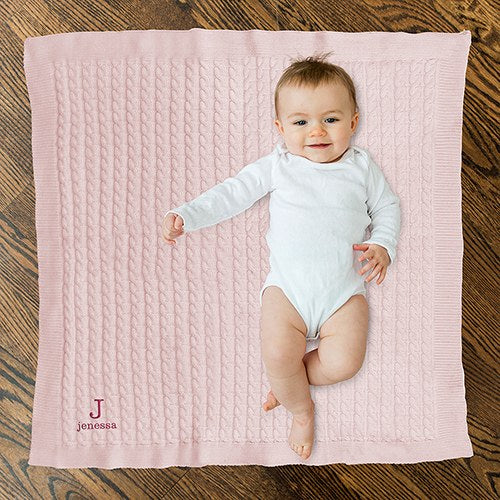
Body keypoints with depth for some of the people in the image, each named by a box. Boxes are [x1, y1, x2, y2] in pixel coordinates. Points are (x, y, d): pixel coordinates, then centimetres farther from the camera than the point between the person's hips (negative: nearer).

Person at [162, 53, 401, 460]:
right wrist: (185, 216, -6)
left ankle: (287, 384, 10)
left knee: (345, 361, -17)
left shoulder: (362, 166, 10)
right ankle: (301, 408, 11)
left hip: (345, 287, 1)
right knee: (278, 354, -20)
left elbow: (387, 206, 18)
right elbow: (232, 194, 6)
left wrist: (383, 246, -1)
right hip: (287, 284, 0)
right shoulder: (277, 165, 8)